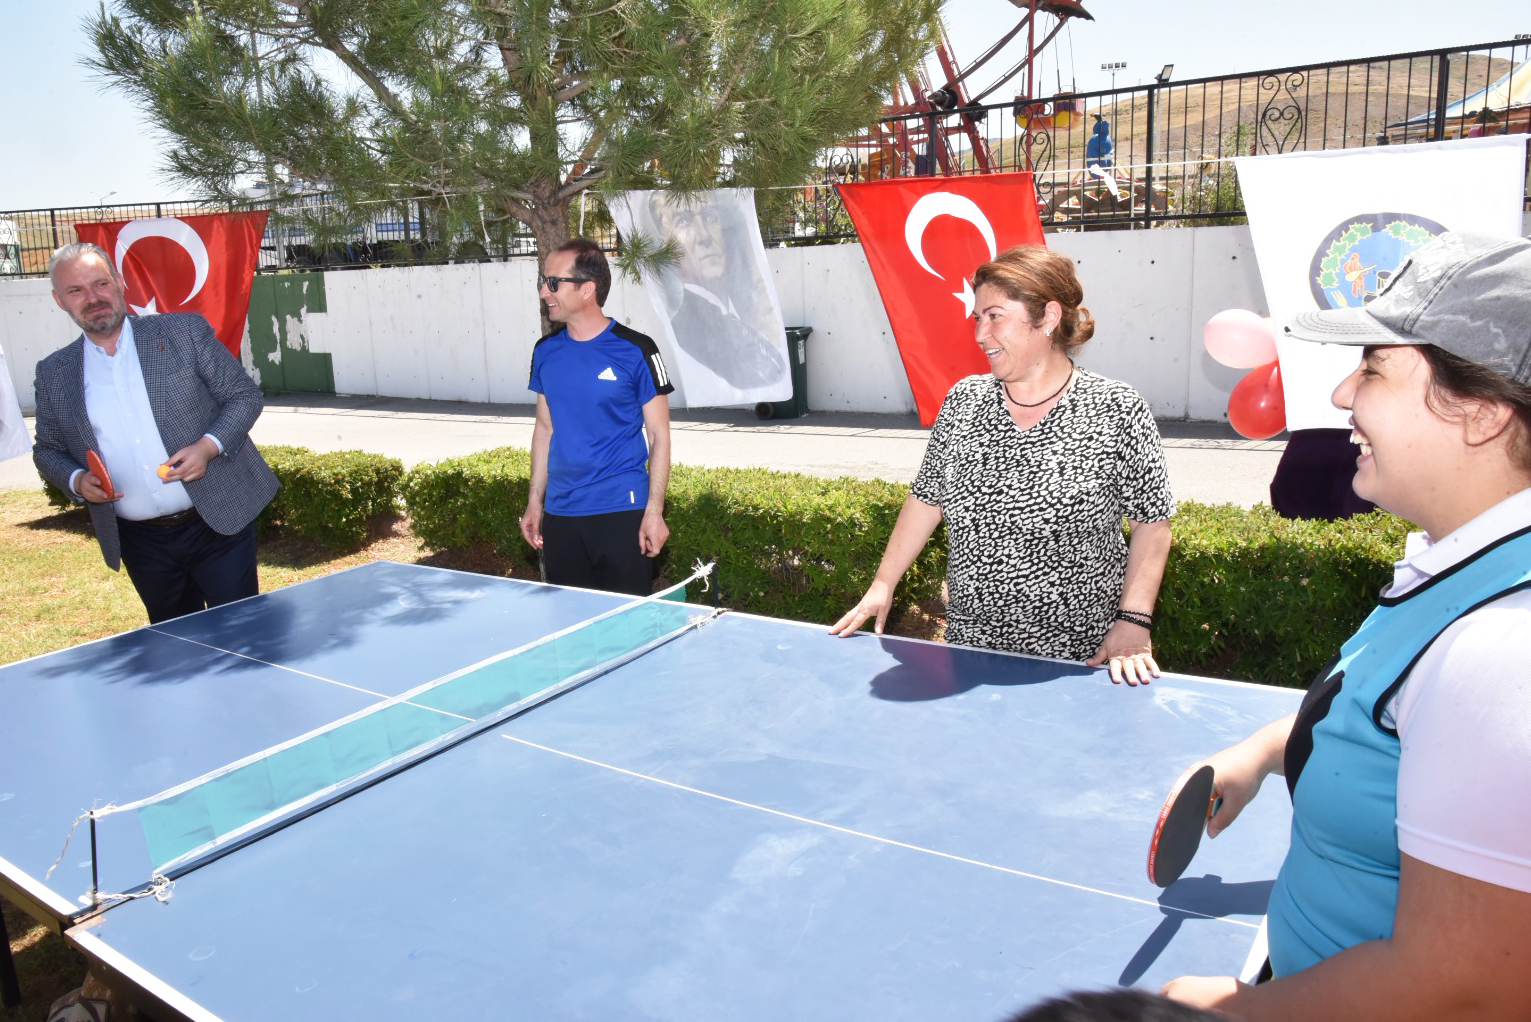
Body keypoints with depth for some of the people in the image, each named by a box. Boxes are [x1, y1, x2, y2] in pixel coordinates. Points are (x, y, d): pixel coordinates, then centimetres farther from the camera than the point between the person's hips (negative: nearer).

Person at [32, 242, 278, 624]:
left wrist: (209, 446, -17)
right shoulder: (53, 374, 6)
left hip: (218, 523, -3)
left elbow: (244, 394, -1)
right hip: (141, 543, 3)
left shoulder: (185, 332, -2)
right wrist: (76, 480, -6)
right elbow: (47, 450, 16)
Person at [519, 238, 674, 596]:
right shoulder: (545, 351, 7)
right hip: (559, 516, 5)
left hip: (622, 513, -5)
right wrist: (535, 501, 12)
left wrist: (654, 511, -11)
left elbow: (659, 435, -5)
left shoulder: (635, 350, -8)